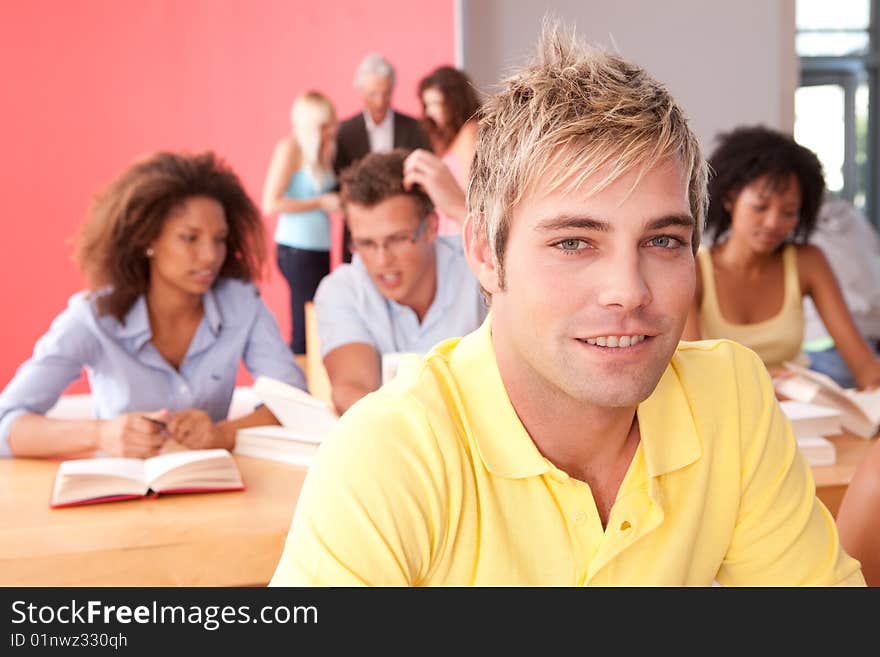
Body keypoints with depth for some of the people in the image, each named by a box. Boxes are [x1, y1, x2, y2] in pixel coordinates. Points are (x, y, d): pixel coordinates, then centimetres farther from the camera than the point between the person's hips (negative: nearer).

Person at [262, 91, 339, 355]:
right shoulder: (290, 147, -8)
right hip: (297, 248, -7)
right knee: (305, 327, -7)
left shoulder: (320, 150, 13)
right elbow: (271, 204, -14)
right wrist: (320, 203, -13)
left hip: (319, 248, 7)